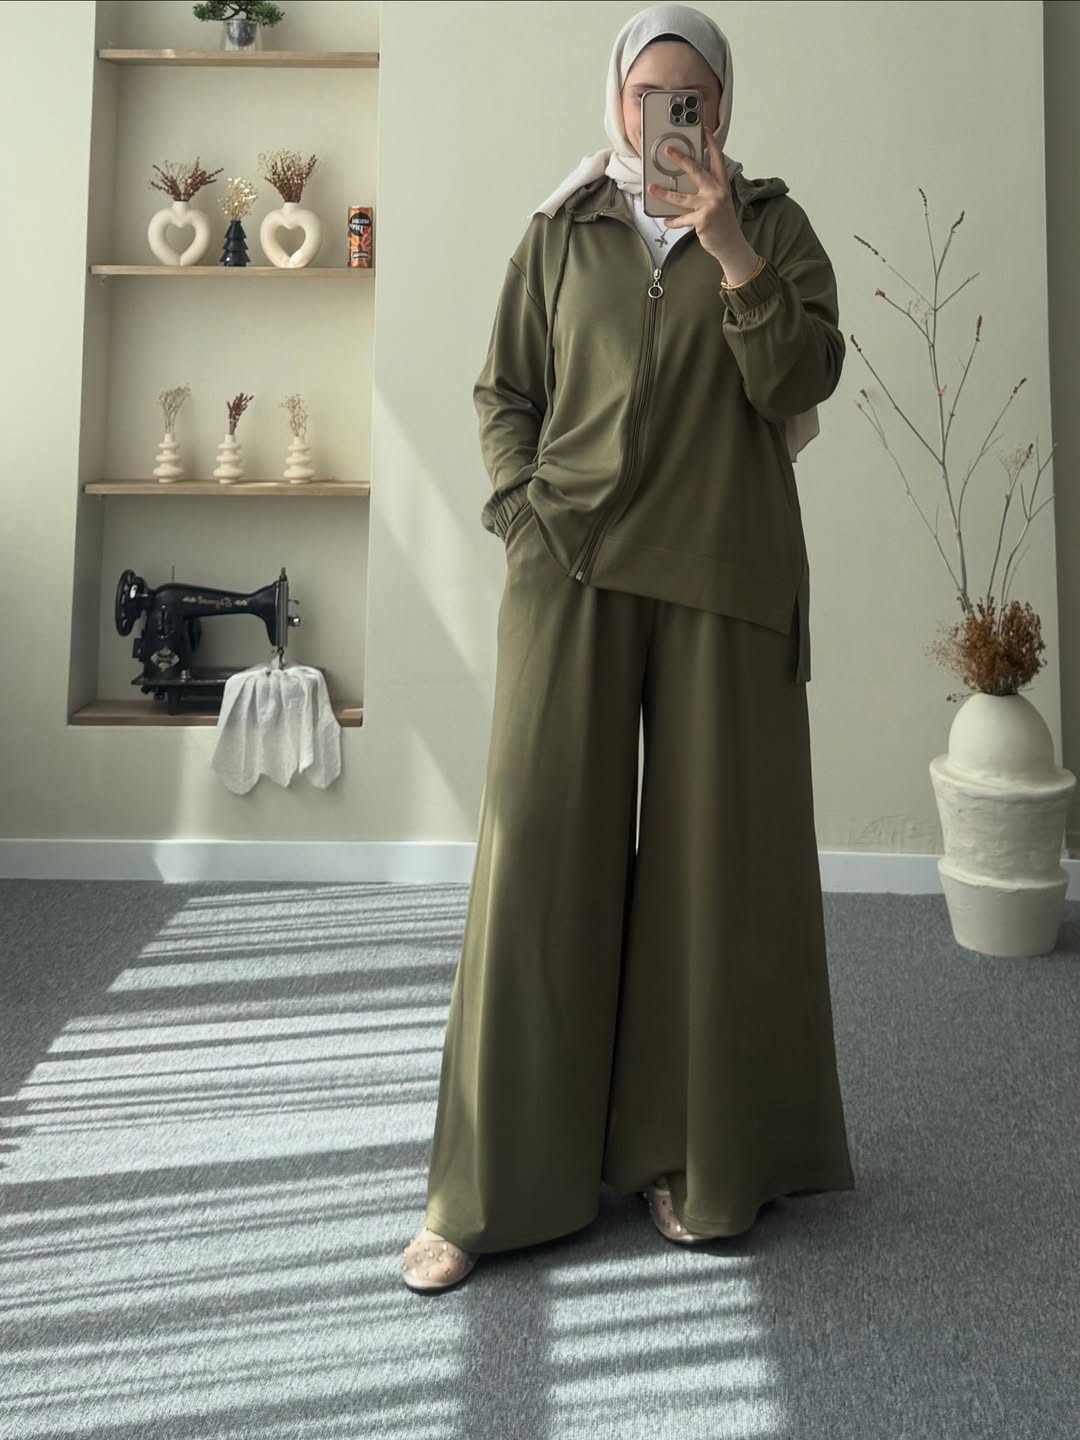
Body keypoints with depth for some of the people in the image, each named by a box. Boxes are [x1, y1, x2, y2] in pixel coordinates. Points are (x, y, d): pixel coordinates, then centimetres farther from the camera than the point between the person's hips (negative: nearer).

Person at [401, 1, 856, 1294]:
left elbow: (800, 383, 1)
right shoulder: (561, 233, 15)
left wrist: (730, 250, -9)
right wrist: (526, 512, -3)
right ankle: (490, 1186, 3)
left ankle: (689, 1154, 15)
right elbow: (503, 390, 13)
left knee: (710, 850, 0)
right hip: (573, 565, 0)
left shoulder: (771, 225, 13)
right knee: (539, 846, -5)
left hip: (720, 571, 1)